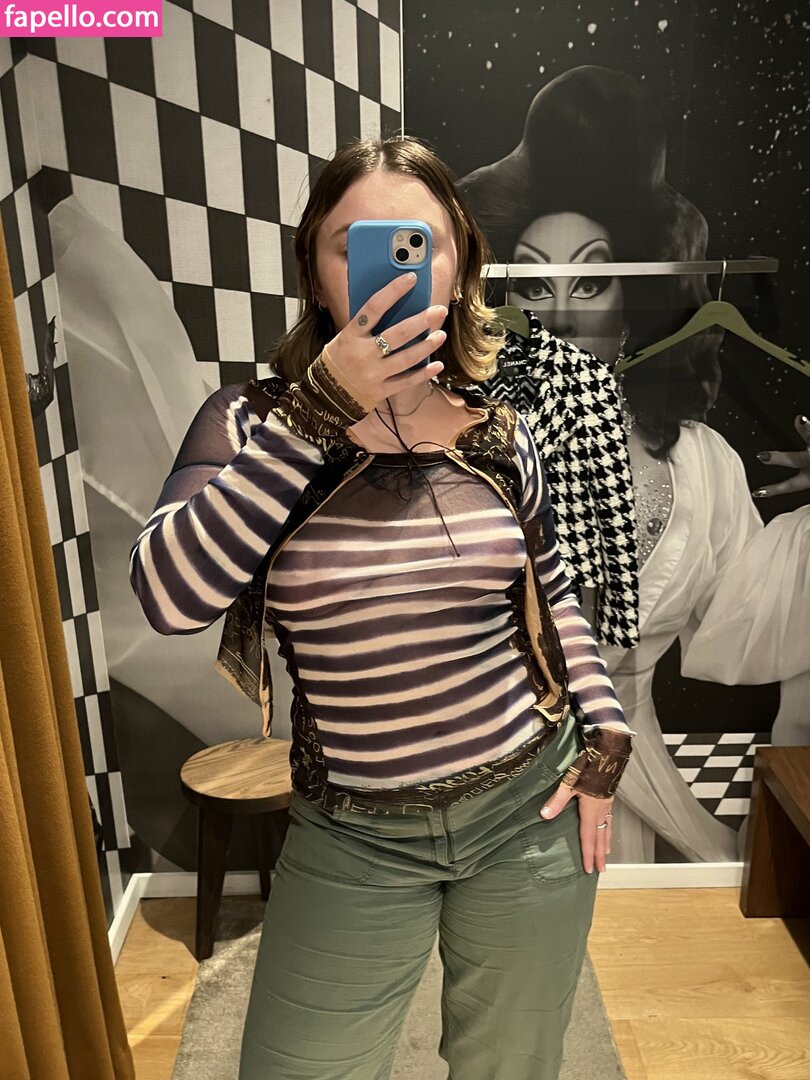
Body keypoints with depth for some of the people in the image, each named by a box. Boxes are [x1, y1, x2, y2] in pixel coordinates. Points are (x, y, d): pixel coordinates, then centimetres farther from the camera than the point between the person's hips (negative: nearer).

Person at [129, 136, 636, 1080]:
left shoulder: (499, 436, -3)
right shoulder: (251, 424, -10)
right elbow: (168, 596, -26)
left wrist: (606, 733, 3)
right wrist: (323, 409, -29)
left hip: (530, 809, 3)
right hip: (351, 837, -2)